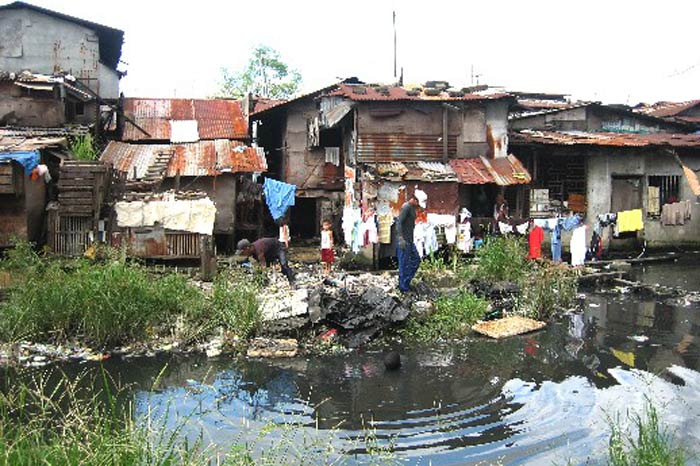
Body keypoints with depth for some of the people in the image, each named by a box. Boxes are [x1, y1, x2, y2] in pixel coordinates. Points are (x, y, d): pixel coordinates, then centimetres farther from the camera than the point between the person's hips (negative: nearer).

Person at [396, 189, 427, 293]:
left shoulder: (412, 208, 14)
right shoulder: (406, 207, -15)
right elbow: (399, 222, -22)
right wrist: (401, 238, -27)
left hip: (410, 241, 10)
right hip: (404, 241, -10)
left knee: (416, 260, 15)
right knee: (404, 264, -2)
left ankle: (406, 282, 22)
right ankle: (403, 287, 6)